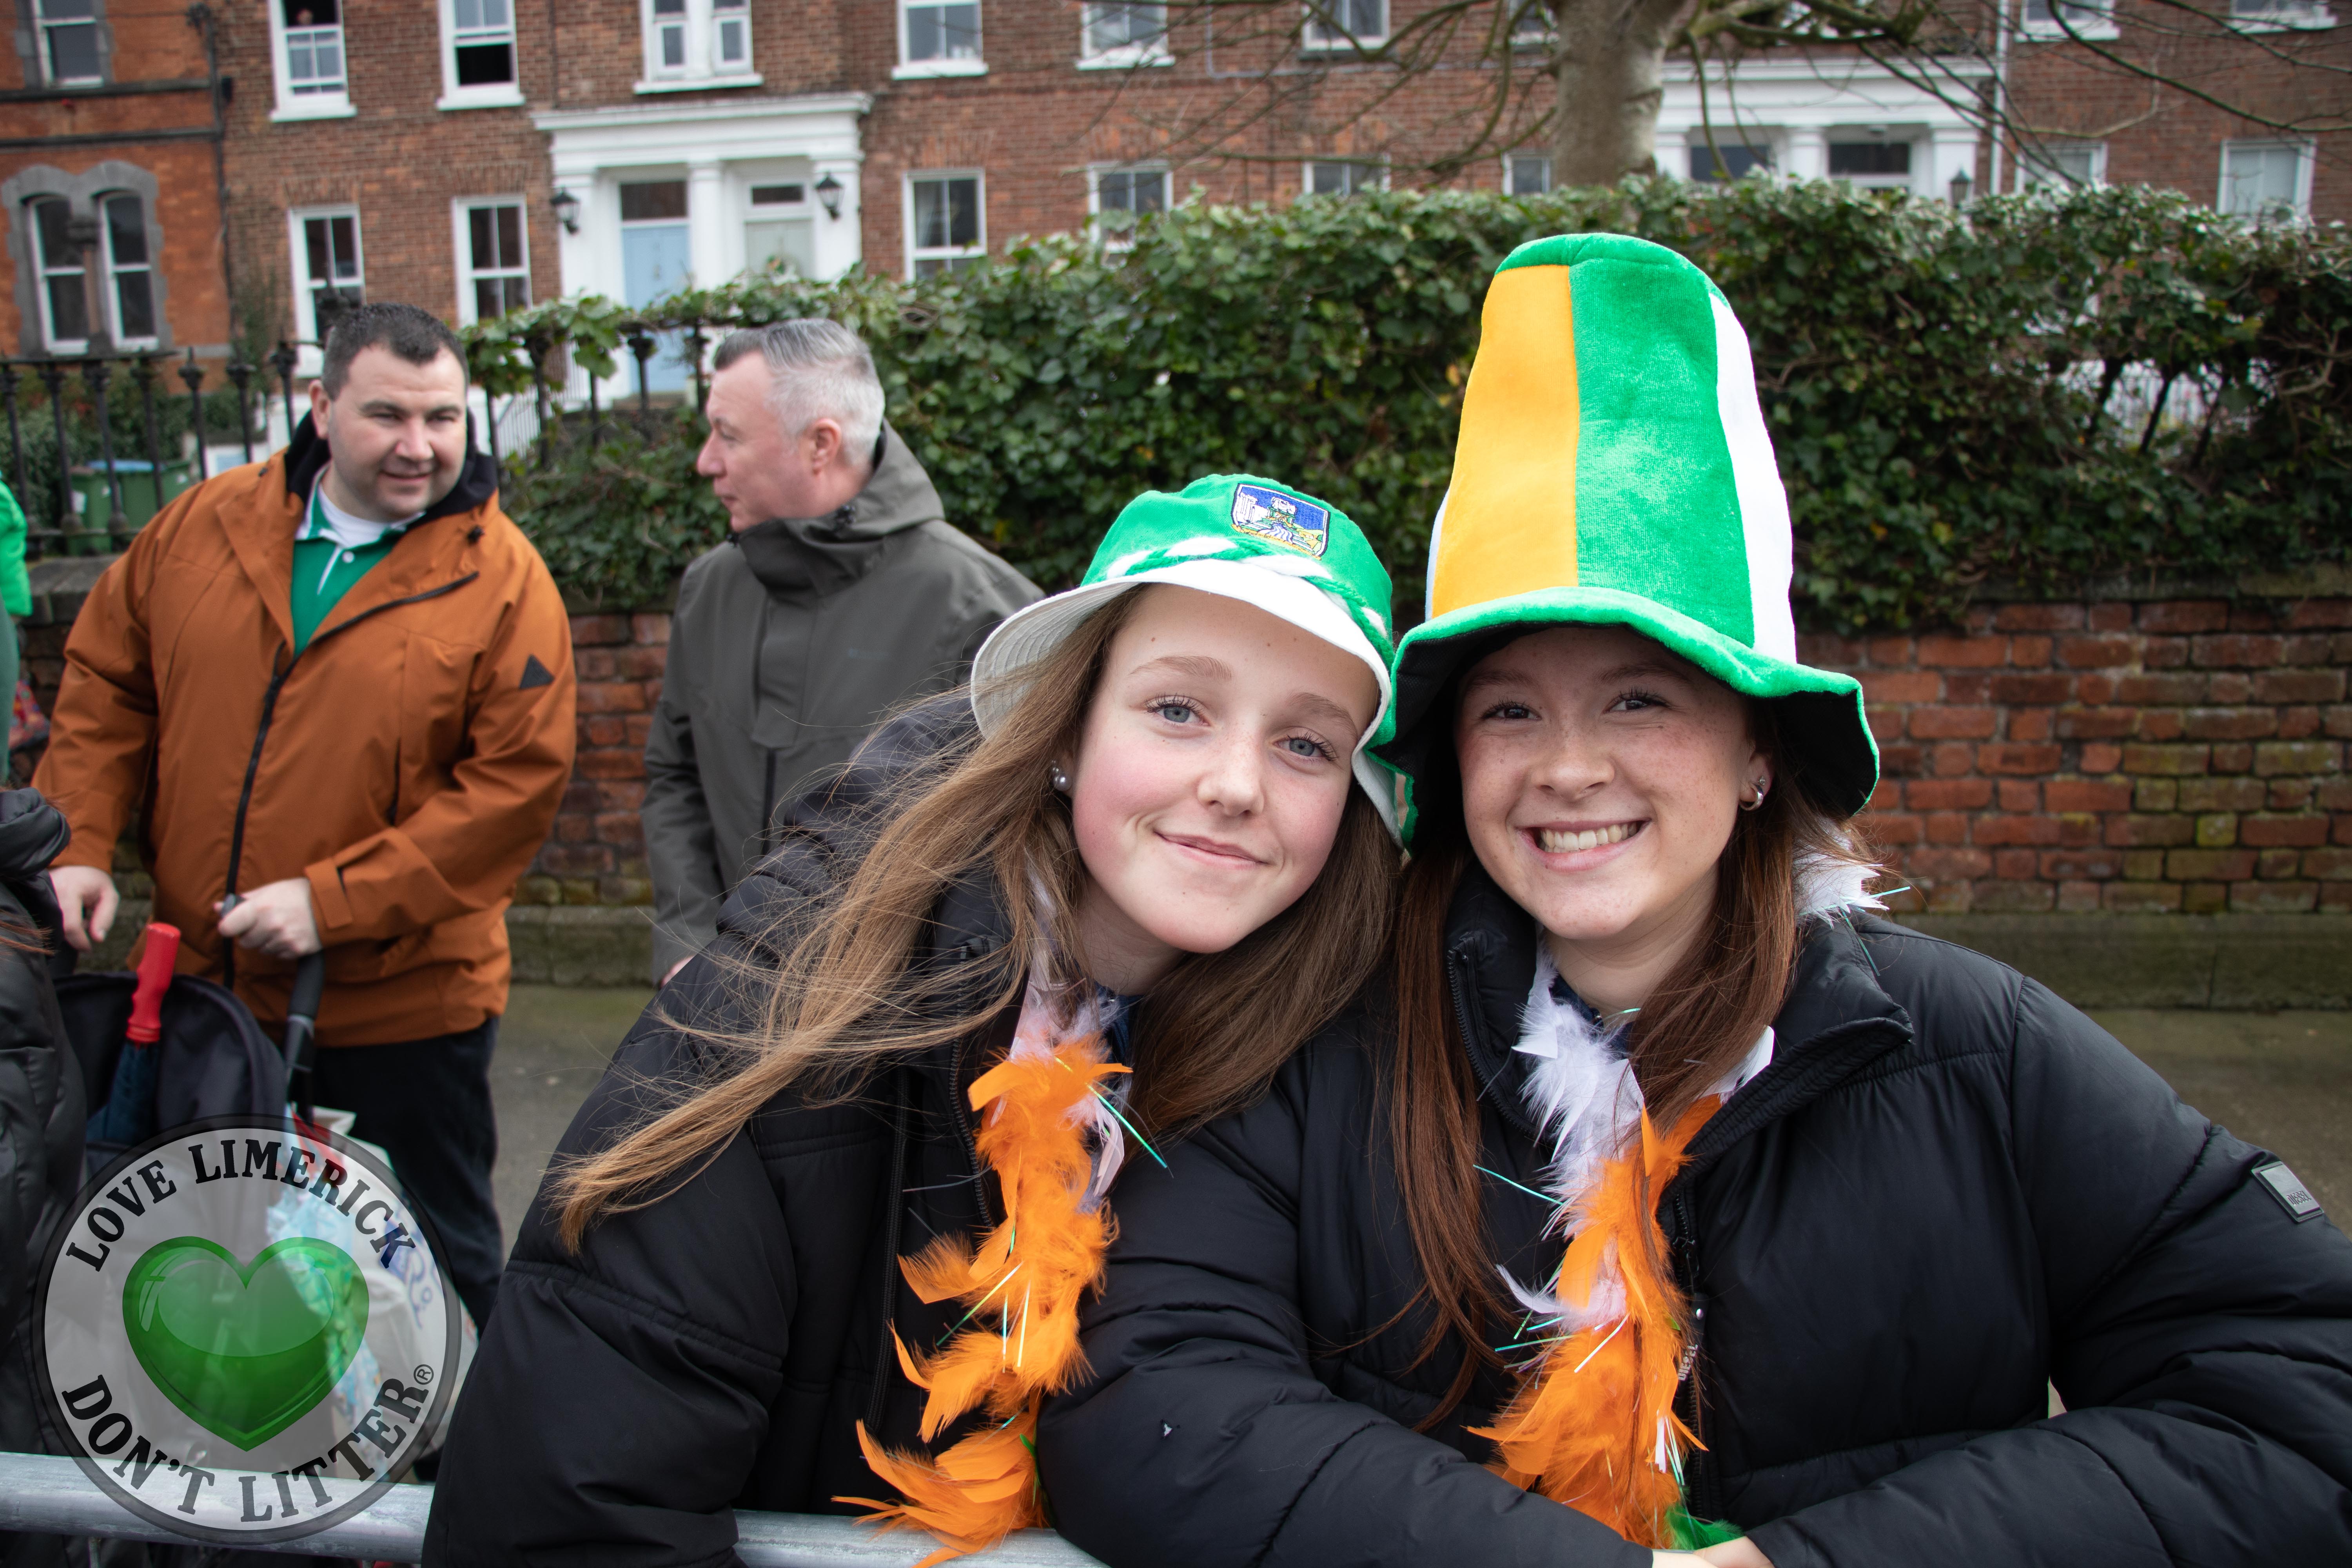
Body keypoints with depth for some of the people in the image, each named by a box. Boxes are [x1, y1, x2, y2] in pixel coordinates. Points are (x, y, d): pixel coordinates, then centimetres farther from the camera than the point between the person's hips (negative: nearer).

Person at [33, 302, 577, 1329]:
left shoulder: (502, 579, -13)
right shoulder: (203, 527, 2)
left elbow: (519, 776, -17)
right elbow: (106, 684, 11)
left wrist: (332, 902, -19)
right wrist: (80, 842, -2)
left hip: (400, 1001, -5)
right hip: (201, 983, 5)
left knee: (431, 1260, 11)